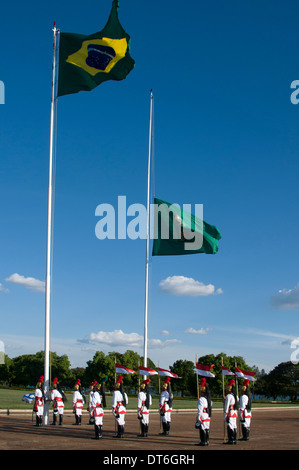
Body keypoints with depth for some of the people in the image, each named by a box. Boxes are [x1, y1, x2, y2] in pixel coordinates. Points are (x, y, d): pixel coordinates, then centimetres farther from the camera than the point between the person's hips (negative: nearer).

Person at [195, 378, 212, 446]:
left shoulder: (201, 399, -13)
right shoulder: (208, 399, 14)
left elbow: (200, 409, -17)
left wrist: (198, 417, -16)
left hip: (203, 416, -8)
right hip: (208, 417, 9)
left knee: (202, 429, -5)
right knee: (207, 429, 11)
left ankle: (203, 441, -5)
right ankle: (207, 441, 14)